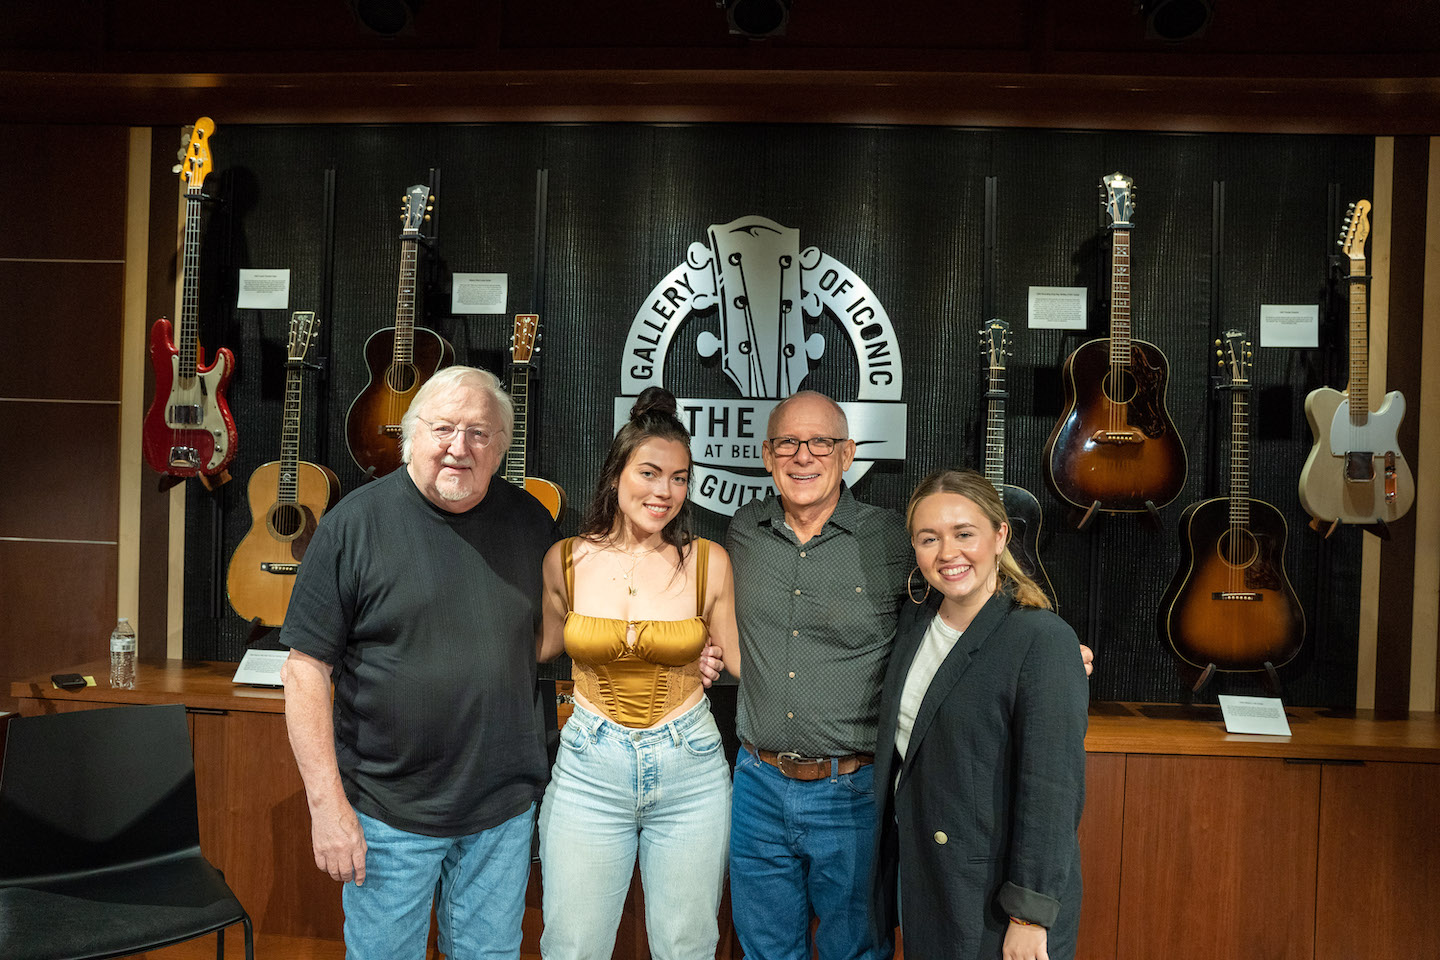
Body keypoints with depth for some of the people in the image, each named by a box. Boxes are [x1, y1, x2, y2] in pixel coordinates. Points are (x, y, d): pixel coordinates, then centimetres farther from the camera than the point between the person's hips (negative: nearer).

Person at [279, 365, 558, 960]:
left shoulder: (531, 521, 0)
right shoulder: (355, 522, -10)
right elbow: (307, 665, -9)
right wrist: (327, 802, -12)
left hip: (505, 810, 3)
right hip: (388, 812, -3)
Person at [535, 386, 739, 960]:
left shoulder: (708, 561, -5)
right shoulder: (565, 561, -4)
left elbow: (743, 658, 4)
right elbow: (544, 645, 10)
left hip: (690, 768, 0)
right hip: (590, 768, 0)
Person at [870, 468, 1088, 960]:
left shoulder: (1044, 641, -21)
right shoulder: (915, 619, 1)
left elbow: (1052, 793, -21)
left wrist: (1030, 917, -19)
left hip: (994, 894, -6)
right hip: (917, 872, 6)